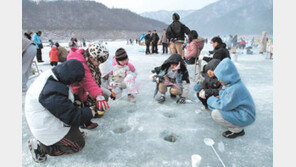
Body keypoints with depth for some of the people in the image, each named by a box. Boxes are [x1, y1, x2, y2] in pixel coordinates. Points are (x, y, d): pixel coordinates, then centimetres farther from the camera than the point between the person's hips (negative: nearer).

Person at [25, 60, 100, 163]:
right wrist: (90, 112, -13)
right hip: (47, 128, -9)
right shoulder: (53, 94, -36)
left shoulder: (50, 74, -8)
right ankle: (41, 146, 3)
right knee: (78, 145, 2)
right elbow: (72, 117, -26)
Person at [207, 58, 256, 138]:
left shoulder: (234, 89, -31)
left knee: (215, 114, -18)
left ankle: (237, 130, 1)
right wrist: (219, 98, -4)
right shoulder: (232, 84, -2)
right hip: (239, 110, 10)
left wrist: (212, 100, -9)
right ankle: (236, 126, 16)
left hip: (245, 117, -10)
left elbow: (223, 106, -24)